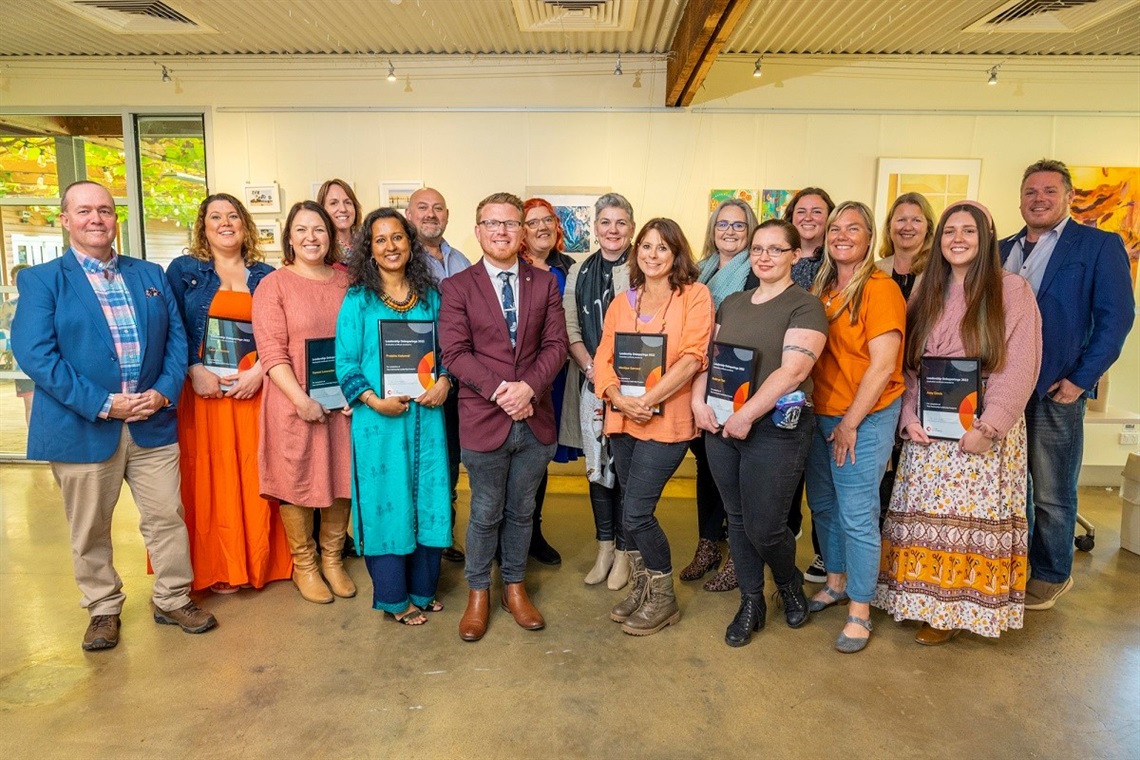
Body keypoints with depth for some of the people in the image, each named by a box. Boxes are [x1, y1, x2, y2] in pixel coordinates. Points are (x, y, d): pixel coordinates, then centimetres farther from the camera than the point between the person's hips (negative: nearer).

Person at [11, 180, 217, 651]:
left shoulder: (150, 275, 11)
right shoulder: (41, 280, 0)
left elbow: (176, 338, 7)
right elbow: (34, 354, -10)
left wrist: (165, 391, -9)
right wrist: (102, 404, -17)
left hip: (153, 422, 3)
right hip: (82, 427, -2)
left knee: (167, 516, 8)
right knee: (90, 529, 11)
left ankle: (173, 600, 26)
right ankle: (103, 610, 30)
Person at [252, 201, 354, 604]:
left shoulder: (346, 281, 8)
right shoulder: (273, 285, -2)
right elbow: (271, 352, -9)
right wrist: (301, 399, -19)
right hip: (295, 402, -3)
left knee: (341, 477, 11)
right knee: (297, 480, 6)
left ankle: (332, 559, 29)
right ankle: (304, 564, 25)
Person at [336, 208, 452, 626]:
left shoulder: (430, 296, 8)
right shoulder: (357, 300, -1)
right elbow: (345, 363, -4)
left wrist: (444, 382, -9)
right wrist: (375, 401, -16)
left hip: (426, 415, 3)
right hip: (378, 419, -3)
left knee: (429, 500, 9)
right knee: (386, 503, 5)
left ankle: (422, 590, 27)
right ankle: (394, 598, 21)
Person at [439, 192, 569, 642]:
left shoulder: (545, 284, 6)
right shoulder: (457, 287, -1)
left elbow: (555, 345, 0)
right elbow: (455, 352, -9)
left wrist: (527, 387, -16)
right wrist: (500, 390, -19)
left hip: (535, 419, 2)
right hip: (484, 419, -2)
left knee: (522, 511, 16)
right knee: (486, 514, 11)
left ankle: (515, 587, 34)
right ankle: (478, 593, 30)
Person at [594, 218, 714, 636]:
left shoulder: (695, 295, -2)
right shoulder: (622, 302, 12)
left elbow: (692, 358, -12)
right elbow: (603, 356, 5)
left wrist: (647, 400, -19)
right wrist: (619, 397, -13)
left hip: (667, 420, -5)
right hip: (622, 421, 5)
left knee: (636, 513, -6)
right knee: (632, 510, 12)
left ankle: (663, 598, 15)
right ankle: (640, 586, 32)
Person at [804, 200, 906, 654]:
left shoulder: (880, 289, -13)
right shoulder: (821, 289, 8)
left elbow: (882, 366, -16)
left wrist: (850, 423, -14)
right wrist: (828, 418, 6)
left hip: (866, 417, -7)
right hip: (822, 413, 7)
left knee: (857, 516, -2)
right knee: (822, 504, 16)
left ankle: (859, 612, 13)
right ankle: (837, 582, 36)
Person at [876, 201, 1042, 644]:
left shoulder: (1011, 290, -2)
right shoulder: (926, 294, 11)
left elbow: (1019, 368, -9)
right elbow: (908, 365, 8)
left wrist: (989, 426, -17)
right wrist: (909, 418, -5)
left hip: (986, 429, -4)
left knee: (971, 516, 0)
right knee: (924, 515, 4)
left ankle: (958, 608, 14)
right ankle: (926, 601, 18)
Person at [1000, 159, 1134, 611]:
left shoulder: (1100, 245, -1)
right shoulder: (1003, 250, 12)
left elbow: (1116, 317, -6)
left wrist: (1080, 379, -13)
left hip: (1055, 389, -4)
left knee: (1052, 494, 6)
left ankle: (1051, 576, 25)